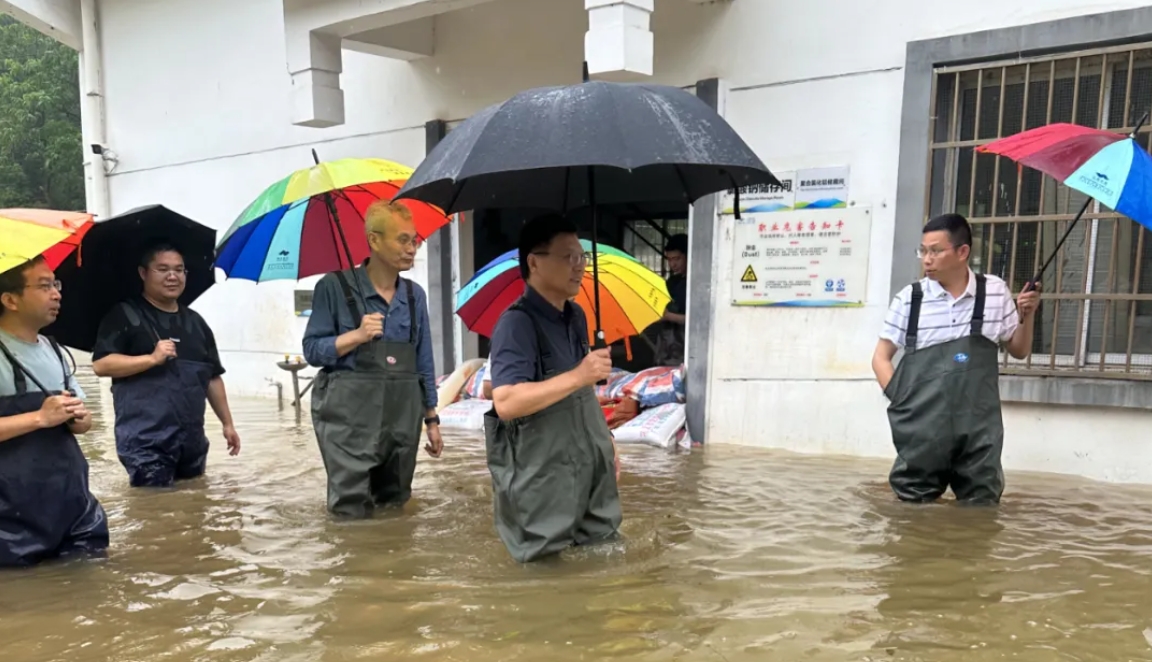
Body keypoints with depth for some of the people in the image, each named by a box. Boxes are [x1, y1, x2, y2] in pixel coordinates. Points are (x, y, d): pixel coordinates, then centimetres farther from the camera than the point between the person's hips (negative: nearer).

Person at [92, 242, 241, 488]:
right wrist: (152, 358, -22)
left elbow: (213, 377, 18)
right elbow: (101, 364, -11)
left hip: (192, 438, 6)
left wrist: (227, 423, 15)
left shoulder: (195, 321, 16)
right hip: (145, 439, -6)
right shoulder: (125, 314, -1)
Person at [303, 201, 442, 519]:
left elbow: (424, 362, 11)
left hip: (403, 417, 4)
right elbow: (312, 350, -3)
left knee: (394, 507, 13)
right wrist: (356, 335, -19)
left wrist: (432, 419, 11)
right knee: (352, 513, -2)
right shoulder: (335, 286, -5)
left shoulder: (415, 295, 8)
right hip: (350, 415, -4)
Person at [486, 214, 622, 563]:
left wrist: (606, 441, 18)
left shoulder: (576, 317, 9)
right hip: (540, 479, -8)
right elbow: (505, 403, -30)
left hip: (586, 469, 8)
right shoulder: (517, 323, -19)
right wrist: (577, 376, -32)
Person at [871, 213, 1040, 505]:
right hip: (922, 431, -1)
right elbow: (881, 357, 5)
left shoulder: (996, 292, 5)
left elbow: (1019, 350, 17)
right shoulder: (910, 298, -1)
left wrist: (1027, 316, 0)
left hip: (979, 431, 2)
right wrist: (901, 400, -7)